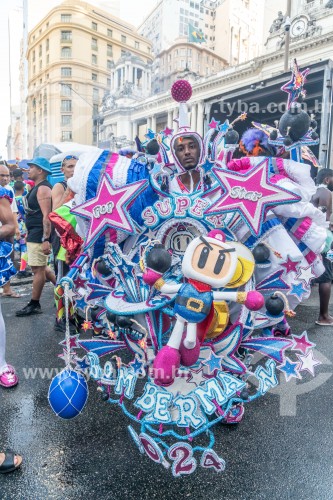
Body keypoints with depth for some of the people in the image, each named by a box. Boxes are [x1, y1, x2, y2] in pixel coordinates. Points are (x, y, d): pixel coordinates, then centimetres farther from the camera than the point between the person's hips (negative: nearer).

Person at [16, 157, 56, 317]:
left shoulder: (43, 188, -14)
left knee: (38, 269, -3)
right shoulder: (36, 187, 17)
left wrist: (46, 240, -28)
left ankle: (34, 305, 7)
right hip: (34, 235, 11)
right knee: (41, 268, 17)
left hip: (39, 236, -11)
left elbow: (46, 216, -23)